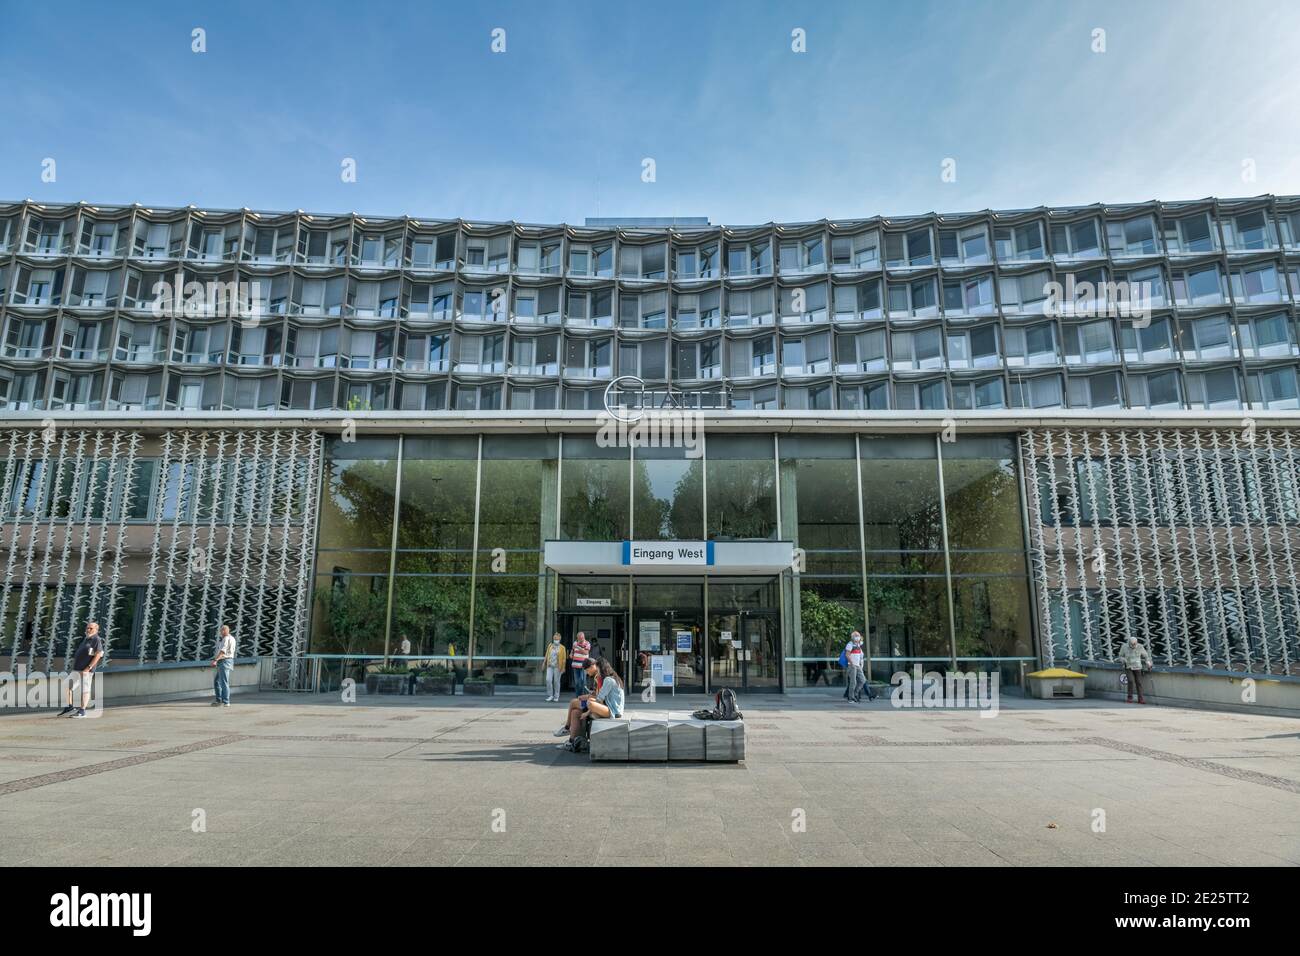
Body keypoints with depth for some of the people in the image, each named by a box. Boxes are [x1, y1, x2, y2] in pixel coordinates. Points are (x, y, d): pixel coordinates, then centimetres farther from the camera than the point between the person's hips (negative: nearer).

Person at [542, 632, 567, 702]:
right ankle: (550, 695, 5)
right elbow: (546, 655, 14)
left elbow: (564, 658, -3)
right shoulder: (550, 646, 11)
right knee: (548, 680, -7)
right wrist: (544, 664, 10)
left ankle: (556, 696, 13)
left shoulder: (562, 647, 0)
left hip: (557, 666, -3)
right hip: (550, 666, 3)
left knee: (556, 681, 2)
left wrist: (563, 668, -8)